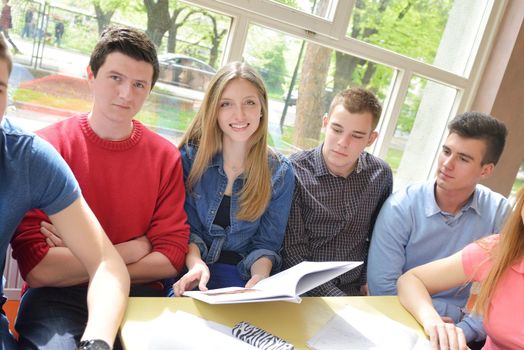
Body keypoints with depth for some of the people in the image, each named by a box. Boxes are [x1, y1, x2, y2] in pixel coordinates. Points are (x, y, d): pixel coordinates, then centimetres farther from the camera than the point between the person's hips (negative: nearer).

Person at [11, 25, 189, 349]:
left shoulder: (166, 156, 0)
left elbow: (171, 258, -4)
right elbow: (35, 267, -13)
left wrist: (71, 265, -9)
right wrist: (132, 249, -10)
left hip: (138, 295, 2)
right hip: (56, 298, -2)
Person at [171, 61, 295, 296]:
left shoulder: (280, 173, -2)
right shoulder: (191, 156, -4)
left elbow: (266, 243, 0)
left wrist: (260, 276, -21)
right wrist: (196, 263, -22)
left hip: (242, 275, 1)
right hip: (191, 267, -1)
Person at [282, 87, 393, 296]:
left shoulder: (381, 175, 1)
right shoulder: (296, 171, -12)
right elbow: (293, 251, -13)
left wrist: (369, 281, 6)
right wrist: (337, 297, -18)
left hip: (356, 291, 4)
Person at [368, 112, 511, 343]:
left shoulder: (499, 213, -6)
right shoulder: (401, 207, -14)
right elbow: (383, 287, -17)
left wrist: (465, 329, -21)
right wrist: (456, 313, -12)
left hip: (457, 327, 3)